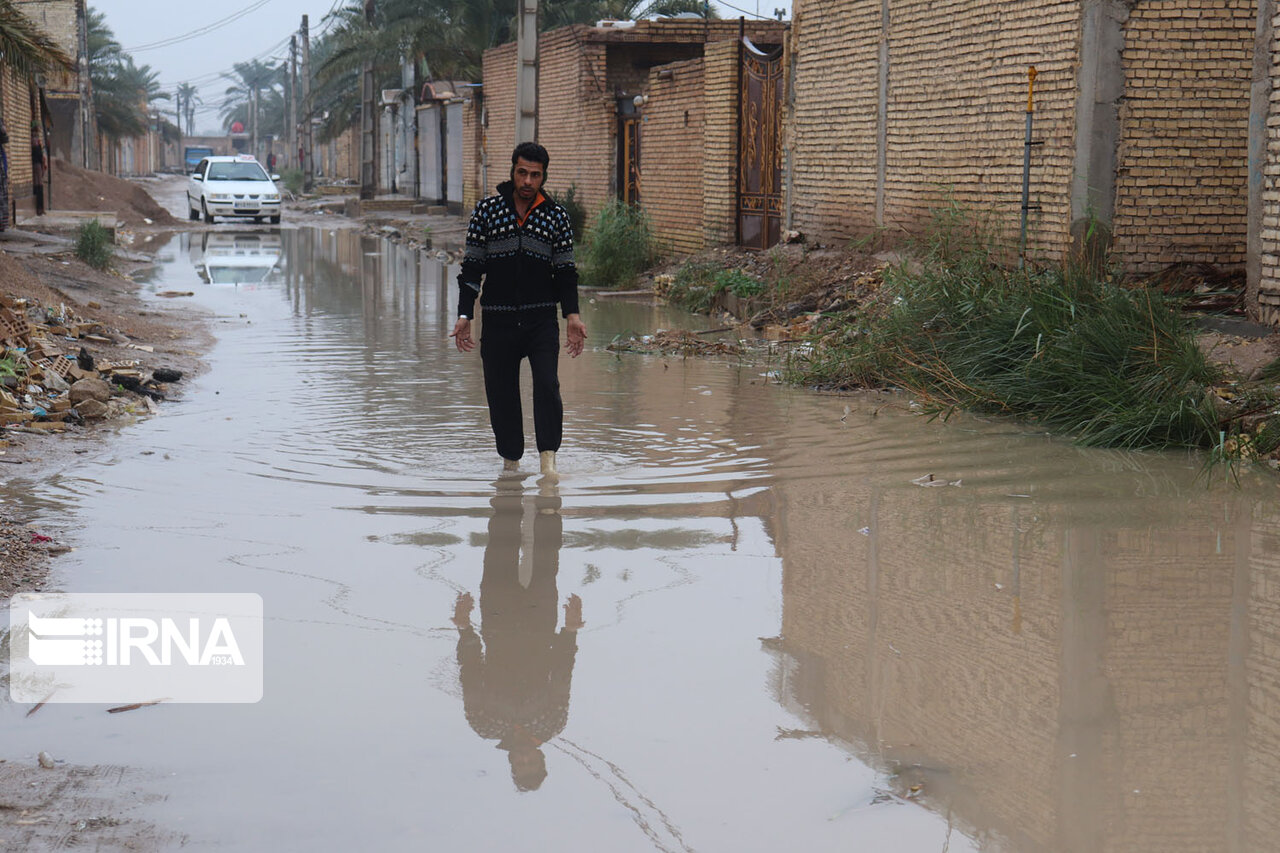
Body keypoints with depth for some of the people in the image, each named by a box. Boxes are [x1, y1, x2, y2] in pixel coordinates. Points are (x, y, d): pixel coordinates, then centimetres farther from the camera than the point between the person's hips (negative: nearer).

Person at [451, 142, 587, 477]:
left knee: (547, 386, -17)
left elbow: (565, 271, 10)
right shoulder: (487, 211, 3)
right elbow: (472, 267, 6)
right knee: (501, 396, 4)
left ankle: (548, 459, -10)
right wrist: (465, 316, -1)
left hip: (542, 320, -1)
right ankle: (511, 462, 19)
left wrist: (572, 315, -2)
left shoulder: (556, 216, 5)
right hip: (498, 321, 1)